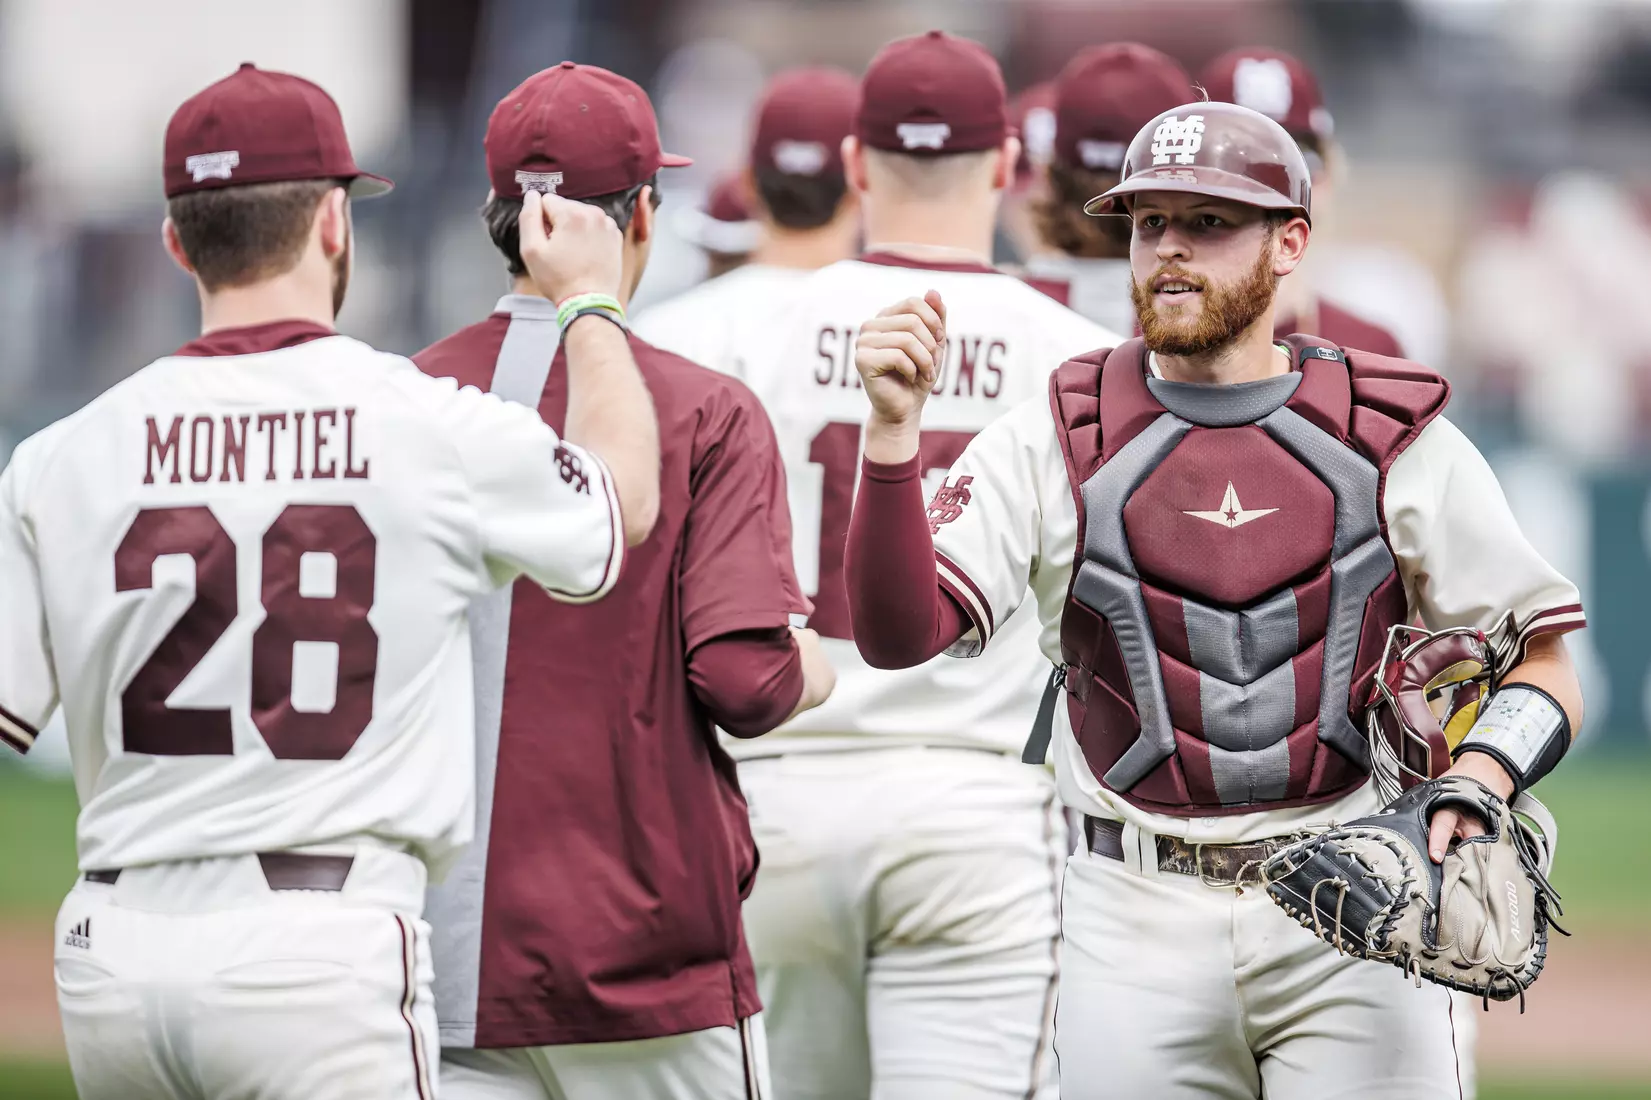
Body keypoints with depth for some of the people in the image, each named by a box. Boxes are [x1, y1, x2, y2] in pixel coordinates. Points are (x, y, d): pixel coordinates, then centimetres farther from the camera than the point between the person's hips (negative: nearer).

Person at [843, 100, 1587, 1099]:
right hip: (1139, 922, 1)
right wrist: (894, 430, -20)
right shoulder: (1053, 445, 5)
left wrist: (1478, 780, -14)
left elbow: (1545, 669, 7)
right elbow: (898, 634, -7)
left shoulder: (1396, 442, 4)